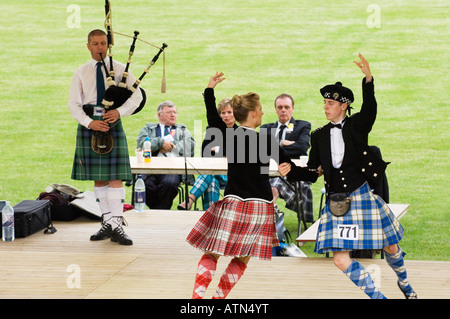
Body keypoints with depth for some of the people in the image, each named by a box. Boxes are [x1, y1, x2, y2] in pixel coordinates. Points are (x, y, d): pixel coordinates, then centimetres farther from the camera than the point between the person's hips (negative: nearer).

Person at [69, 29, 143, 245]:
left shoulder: (119, 69, 5)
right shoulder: (81, 73, 8)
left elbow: (137, 95, 0)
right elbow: (74, 104, 3)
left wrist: (120, 112, -17)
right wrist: (90, 122, -13)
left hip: (112, 124, -2)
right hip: (89, 125, 2)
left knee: (115, 177, -9)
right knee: (98, 178, 6)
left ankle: (116, 225, -10)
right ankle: (107, 222, 14)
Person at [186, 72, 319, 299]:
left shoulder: (228, 135, -1)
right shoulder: (265, 140, -6)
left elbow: (212, 118, 18)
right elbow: (291, 170, -2)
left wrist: (210, 90, 29)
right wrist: (315, 173, 14)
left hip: (233, 203, 2)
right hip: (259, 206, -1)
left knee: (211, 254, 6)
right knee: (242, 259, 11)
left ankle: (197, 296, -8)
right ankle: (219, 297, 6)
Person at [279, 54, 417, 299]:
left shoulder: (357, 125, -3)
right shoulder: (319, 135, 6)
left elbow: (369, 109, -24)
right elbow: (312, 170, 8)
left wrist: (368, 79, -40)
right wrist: (291, 170, -12)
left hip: (362, 195, -2)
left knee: (390, 247, 9)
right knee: (341, 259, -9)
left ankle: (404, 283, 40)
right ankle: (377, 296, 7)